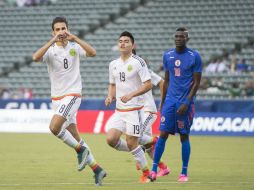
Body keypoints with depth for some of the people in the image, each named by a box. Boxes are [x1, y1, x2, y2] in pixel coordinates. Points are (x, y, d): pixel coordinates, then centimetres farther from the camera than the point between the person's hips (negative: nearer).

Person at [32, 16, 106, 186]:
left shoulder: (74, 46, -3)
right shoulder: (50, 50, 0)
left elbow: (92, 53, -20)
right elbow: (36, 57, -21)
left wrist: (75, 38, -26)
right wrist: (53, 41, -26)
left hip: (72, 94, -4)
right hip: (57, 98, 4)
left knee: (54, 127, -24)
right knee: (75, 137, 6)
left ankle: (80, 150, -2)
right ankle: (97, 170, 15)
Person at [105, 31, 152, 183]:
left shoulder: (138, 62, -10)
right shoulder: (113, 64, 10)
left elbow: (148, 85, -14)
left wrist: (131, 95, -23)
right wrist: (110, 96, 3)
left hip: (134, 109, -6)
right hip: (119, 110, 6)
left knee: (131, 143, -6)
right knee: (111, 139, -7)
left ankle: (146, 172, 12)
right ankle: (137, 151, 19)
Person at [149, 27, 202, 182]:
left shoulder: (194, 56, -3)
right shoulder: (168, 55, 10)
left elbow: (196, 82, -5)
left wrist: (187, 102, -13)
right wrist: (162, 102, 14)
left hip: (185, 101, -3)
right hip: (170, 100, 3)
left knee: (184, 135, 0)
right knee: (163, 133, -3)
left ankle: (184, 173, 8)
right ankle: (154, 169, 1)